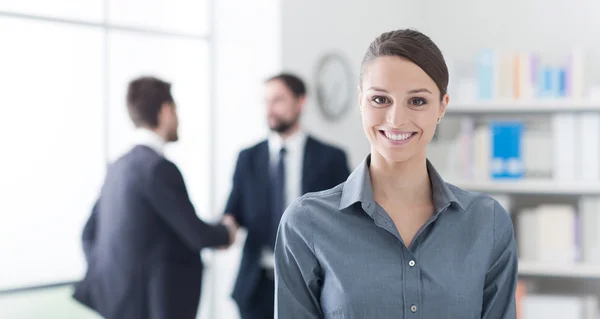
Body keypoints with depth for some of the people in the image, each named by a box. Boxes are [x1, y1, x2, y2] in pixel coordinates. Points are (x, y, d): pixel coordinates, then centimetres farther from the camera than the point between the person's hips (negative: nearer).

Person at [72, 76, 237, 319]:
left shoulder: (119, 167, 11)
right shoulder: (158, 168, -16)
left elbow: (90, 232, 17)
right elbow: (196, 234, -14)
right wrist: (226, 232, 6)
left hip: (120, 296, 9)